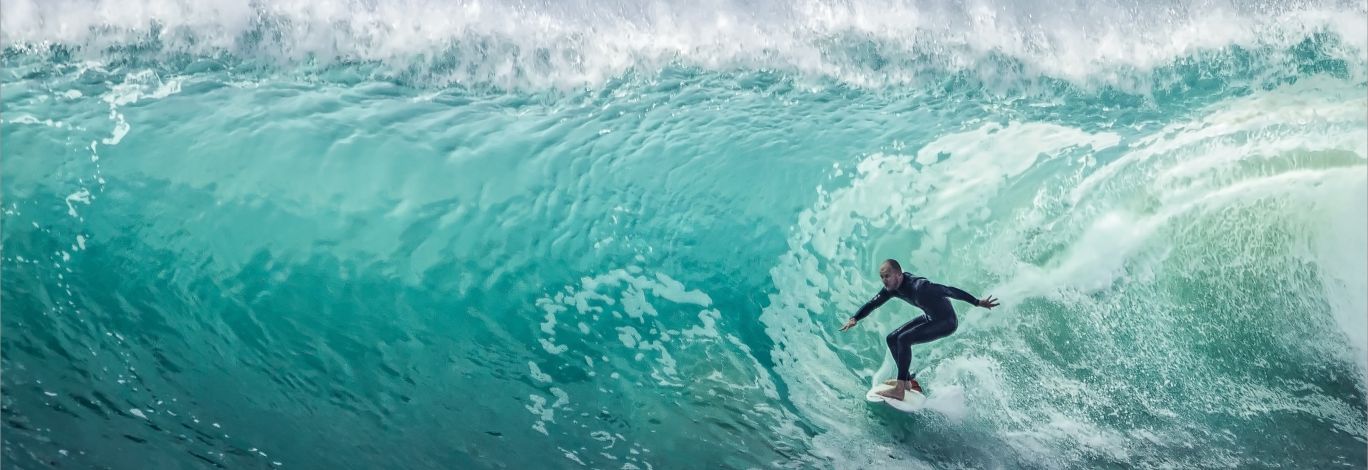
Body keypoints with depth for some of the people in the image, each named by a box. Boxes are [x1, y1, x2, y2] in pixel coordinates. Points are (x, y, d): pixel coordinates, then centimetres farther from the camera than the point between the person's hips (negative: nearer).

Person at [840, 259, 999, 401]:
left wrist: (978, 302, -33)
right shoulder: (892, 287, -7)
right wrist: (855, 319, -13)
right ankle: (909, 382, 17)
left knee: (904, 339, -24)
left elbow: (949, 290, -31)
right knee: (892, 339, 7)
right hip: (930, 318, 9)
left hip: (946, 322, -9)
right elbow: (873, 303, 2)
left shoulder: (918, 286, -32)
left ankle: (900, 389, -22)